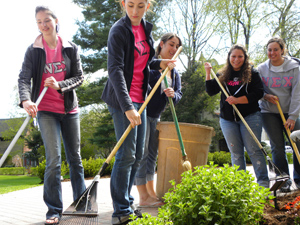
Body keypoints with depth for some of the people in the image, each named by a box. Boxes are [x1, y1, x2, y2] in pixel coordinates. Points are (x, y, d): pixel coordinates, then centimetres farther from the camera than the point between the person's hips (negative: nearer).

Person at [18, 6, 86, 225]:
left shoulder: (71, 48, 3)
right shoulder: (33, 50, -2)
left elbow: (79, 77, 0)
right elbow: (24, 78, -13)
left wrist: (59, 85, -19)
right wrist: (25, 99, -33)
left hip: (69, 108, 3)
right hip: (46, 110, -3)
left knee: (75, 157, 11)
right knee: (54, 159, -13)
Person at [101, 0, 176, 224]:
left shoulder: (146, 28, 10)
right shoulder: (119, 30, -14)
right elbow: (115, 69, -23)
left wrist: (159, 63, 1)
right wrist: (127, 106, -32)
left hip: (139, 97, 8)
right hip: (121, 99, -8)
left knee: (138, 154, 11)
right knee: (127, 153, -9)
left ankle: (127, 204, 23)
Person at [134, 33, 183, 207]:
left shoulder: (174, 72, 12)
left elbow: (179, 94, 4)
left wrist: (173, 94, -17)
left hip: (156, 116, 8)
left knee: (153, 154, 13)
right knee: (142, 152, -7)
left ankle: (151, 192, 22)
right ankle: (144, 197, -3)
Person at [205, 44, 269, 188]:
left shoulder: (252, 73, 1)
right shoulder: (222, 75, 11)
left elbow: (258, 93, -9)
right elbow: (211, 91, 7)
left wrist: (237, 100, -18)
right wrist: (208, 73, -2)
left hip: (250, 117, -4)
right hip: (228, 119, 4)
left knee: (253, 150, -4)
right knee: (235, 153, 7)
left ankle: (263, 182, 3)